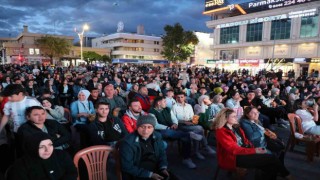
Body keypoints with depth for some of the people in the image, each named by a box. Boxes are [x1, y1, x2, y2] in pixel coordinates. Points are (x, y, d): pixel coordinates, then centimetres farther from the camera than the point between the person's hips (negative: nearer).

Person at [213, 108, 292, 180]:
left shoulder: (236, 128, 15)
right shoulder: (221, 132, -12)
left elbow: (246, 141, 14)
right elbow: (234, 149, -18)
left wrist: (255, 149, -6)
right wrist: (254, 151, -20)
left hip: (243, 152, 8)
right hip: (233, 158, -8)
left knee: (271, 167, -14)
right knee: (271, 158, -14)